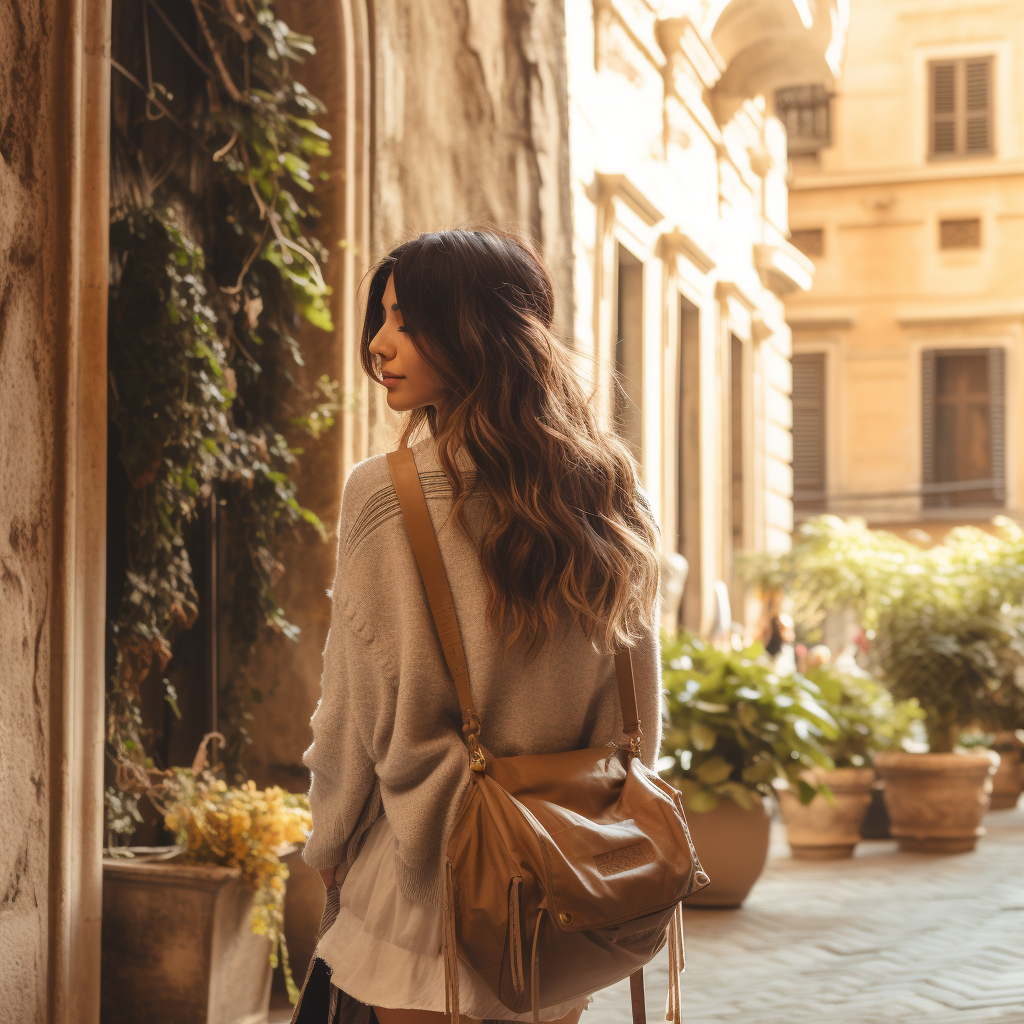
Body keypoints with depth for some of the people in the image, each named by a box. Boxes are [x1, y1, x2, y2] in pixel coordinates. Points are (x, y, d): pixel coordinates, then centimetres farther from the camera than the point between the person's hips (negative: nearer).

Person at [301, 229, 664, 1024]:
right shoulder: (606, 489, 1)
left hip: (434, 884, -5)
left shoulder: (390, 494, -15)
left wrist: (329, 844, 5)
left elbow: (368, 706, -11)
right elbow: (640, 709, 7)